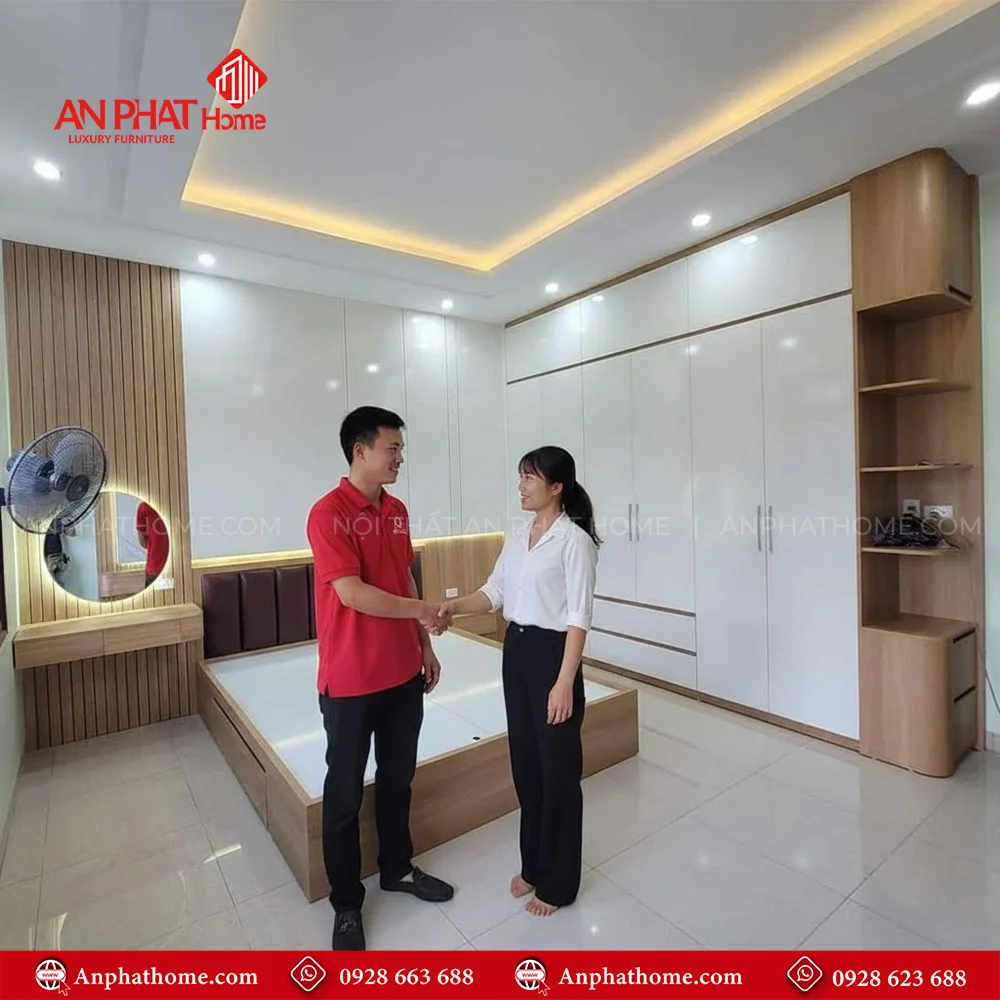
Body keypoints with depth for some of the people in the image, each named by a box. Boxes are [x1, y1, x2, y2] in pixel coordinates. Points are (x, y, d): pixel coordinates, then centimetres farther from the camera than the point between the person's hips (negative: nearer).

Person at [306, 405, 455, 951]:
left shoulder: (397, 510, 6)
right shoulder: (328, 513, -17)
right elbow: (352, 593, -23)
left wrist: (424, 645, 13)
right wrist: (423, 612, -15)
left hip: (403, 673, 7)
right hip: (351, 680, -7)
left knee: (398, 779, 21)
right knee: (344, 793, 12)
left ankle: (397, 869, 43)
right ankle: (346, 903, 32)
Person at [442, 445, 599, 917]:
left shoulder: (574, 539, -15)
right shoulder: (517, 535, 7)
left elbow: (578, 617, -17)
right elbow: (494, 592, 7)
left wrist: (565, 683, -19)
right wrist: (455, 606, -11)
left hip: (552, 653, -7)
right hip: (516, 651, 8)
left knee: (558, 769, 8)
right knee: (525, 762, 19)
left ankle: (557, 882, 29)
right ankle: (533, 864, 39)